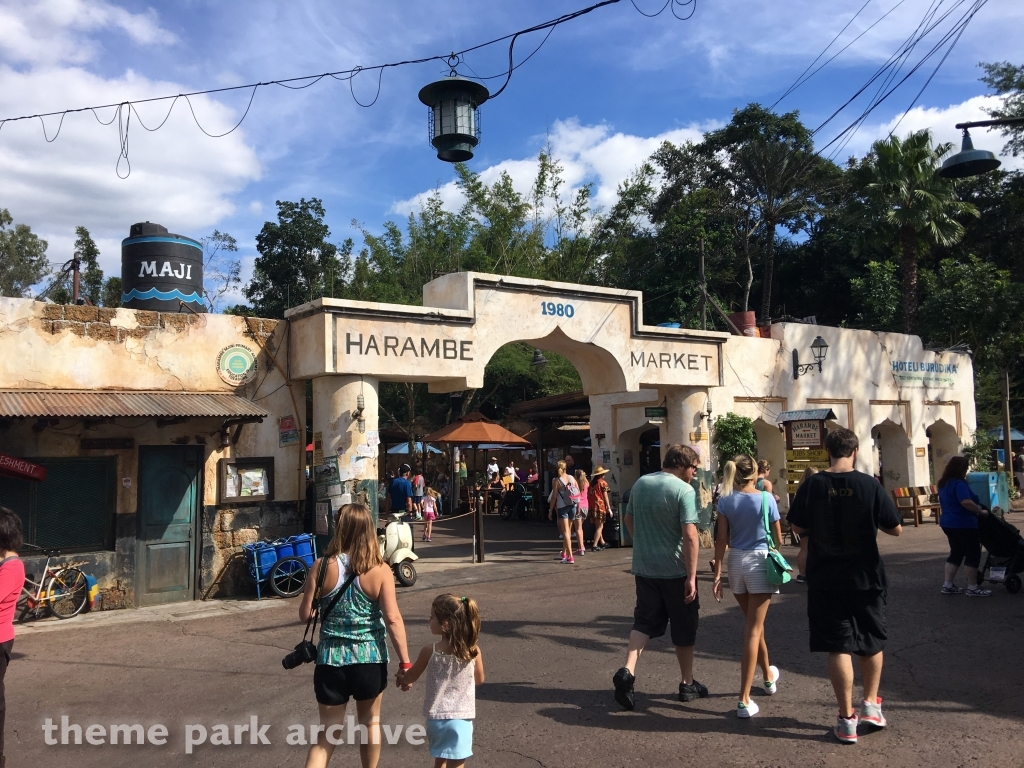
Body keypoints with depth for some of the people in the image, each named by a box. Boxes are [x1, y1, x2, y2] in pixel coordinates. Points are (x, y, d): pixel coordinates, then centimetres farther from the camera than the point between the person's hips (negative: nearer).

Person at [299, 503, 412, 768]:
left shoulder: (322, 566, -9)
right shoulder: (380, 570, -11)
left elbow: (305, 614, -3)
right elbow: (393, 619, -14)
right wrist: (405, 662, -8)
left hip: (331, 659, 0)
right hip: (370, 658, 0)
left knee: (328, 732, 12)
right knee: (370, 721, 22)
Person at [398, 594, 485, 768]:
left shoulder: (429, 652, -13)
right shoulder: (473, 651, -11)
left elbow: (411, 677, 4)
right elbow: (479, 679, 7)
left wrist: (401, 678, 26)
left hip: (435, 718, 1)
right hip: (461, 718, -1)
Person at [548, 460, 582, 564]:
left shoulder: (556, 480, -9)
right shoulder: (572, 478, 4)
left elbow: (554, 497, -10)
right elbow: (578, 492, 5)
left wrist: (550, 510, -4)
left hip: (562, 507, -5)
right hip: (572, 506, 5)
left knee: (566, 532, -4)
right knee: (568, 531, 18)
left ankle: (570, 557, -11)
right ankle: (564, 553, 32)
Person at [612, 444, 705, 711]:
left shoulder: (640, 484, 5)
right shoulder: (684, 490, -15)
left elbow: (628, 519, 16)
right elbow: (690, 535, -21)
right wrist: (691, 576, -18)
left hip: (644, 567, 5)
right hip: (675, 570, -5)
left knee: (645, 621, 11)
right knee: (683, 628, 11)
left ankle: (627, 671, -8)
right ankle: (688, 684, 23)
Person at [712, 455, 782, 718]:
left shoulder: (725, 501, -2)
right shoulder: (766, 498, -8)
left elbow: (722, 540, -4)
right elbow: (778, 540, -1)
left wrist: (718, 573, -1)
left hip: (736, 562, 3)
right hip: (759, 562, -3)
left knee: (753, 622, 23)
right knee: (753, 629, 0)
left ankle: (769, 676, 44)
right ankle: (744, 700, -1)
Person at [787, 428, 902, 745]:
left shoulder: (812, 485, -9)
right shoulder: (869, 485, -12)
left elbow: (797, 527, -1)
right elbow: (896, 529, -6)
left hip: (825, 579, 0)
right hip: (865, 577, 0)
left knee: (837, 647, 6)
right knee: (872, 641, 22)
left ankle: (847, 719, 10)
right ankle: (871, 703, 27)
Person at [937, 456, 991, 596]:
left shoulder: (943, 483, 13)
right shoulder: (959, 483, -17)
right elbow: (966, 502, -32)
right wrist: (980, 511, -19)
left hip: (948, 523, 9)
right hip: (963, 524, -9)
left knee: (956, 553, 15)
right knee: (973, 554, 1)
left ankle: (947, 585, 14)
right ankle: (972, 588, 5)